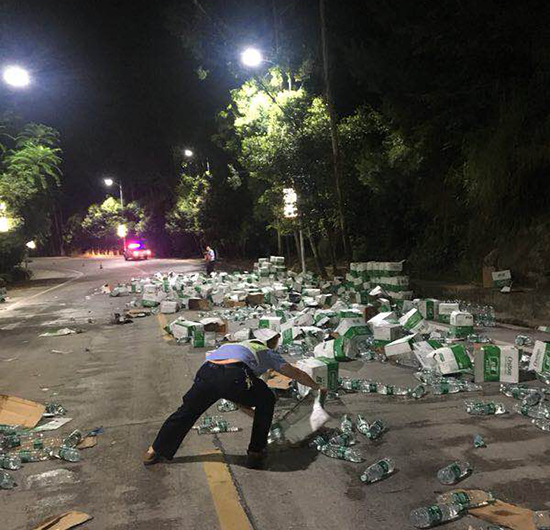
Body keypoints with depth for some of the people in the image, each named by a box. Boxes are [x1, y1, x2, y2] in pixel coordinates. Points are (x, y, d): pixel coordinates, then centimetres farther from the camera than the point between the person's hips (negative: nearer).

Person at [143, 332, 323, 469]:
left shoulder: (240, 345, 44)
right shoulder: (268, 353, 33)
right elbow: (297, 374, 40)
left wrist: (256, 415, 53)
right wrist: (317, 387, 57)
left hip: (206, 372, 5)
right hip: (233, 375, -4)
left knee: (187, 412, 27)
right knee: (266, 400, 23)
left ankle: (154, 452, 36)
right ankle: (256, 453, 29)